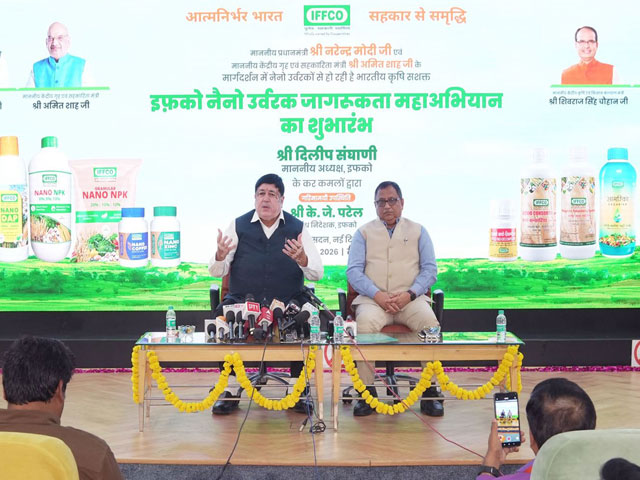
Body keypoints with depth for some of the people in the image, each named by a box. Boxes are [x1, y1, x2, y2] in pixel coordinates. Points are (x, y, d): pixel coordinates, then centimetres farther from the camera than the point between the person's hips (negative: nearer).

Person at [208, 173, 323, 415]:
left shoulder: (297, 228, 7)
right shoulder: (239, 226, 8)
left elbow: (318, 273, 1)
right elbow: (216, 272, 3)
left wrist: (302, 259, -22)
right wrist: (221, 256, -21)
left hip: (288, 302, 0)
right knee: (223, 318, -29)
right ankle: (230, 391, -11)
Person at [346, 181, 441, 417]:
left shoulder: (417, 231, 16)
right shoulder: (364, 232, 14)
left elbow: (430, 269, 8)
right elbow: (353, 271, 4)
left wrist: (409, 295, -10)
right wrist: (378, 295, -12)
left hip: (409, 298, 1)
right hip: (373, 298, 0)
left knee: (430, 322, -31)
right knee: (365, 323, -34)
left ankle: (430, 392, -20)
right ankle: (367, 392, -25)